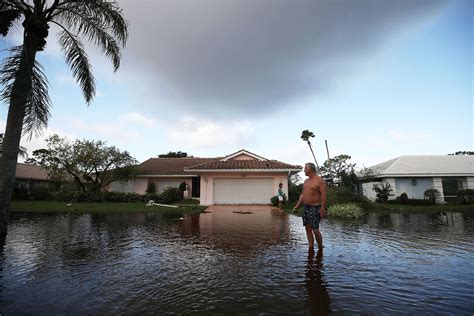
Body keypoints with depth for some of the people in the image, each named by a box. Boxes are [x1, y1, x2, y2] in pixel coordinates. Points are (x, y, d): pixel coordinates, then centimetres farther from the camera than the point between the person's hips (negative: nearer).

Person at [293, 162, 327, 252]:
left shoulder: (320, 181, -10)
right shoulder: (306, 181, 13)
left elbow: (324, 195, -15)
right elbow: (302, 194, 16)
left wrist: (322, 209, -21)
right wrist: (297, 206, 12)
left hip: (315, 208, -7)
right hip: (306, 207, 8)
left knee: (315, 229, -6)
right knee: (307, 228, 7)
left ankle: (320, 248, 14)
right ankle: (311, 248, 16)